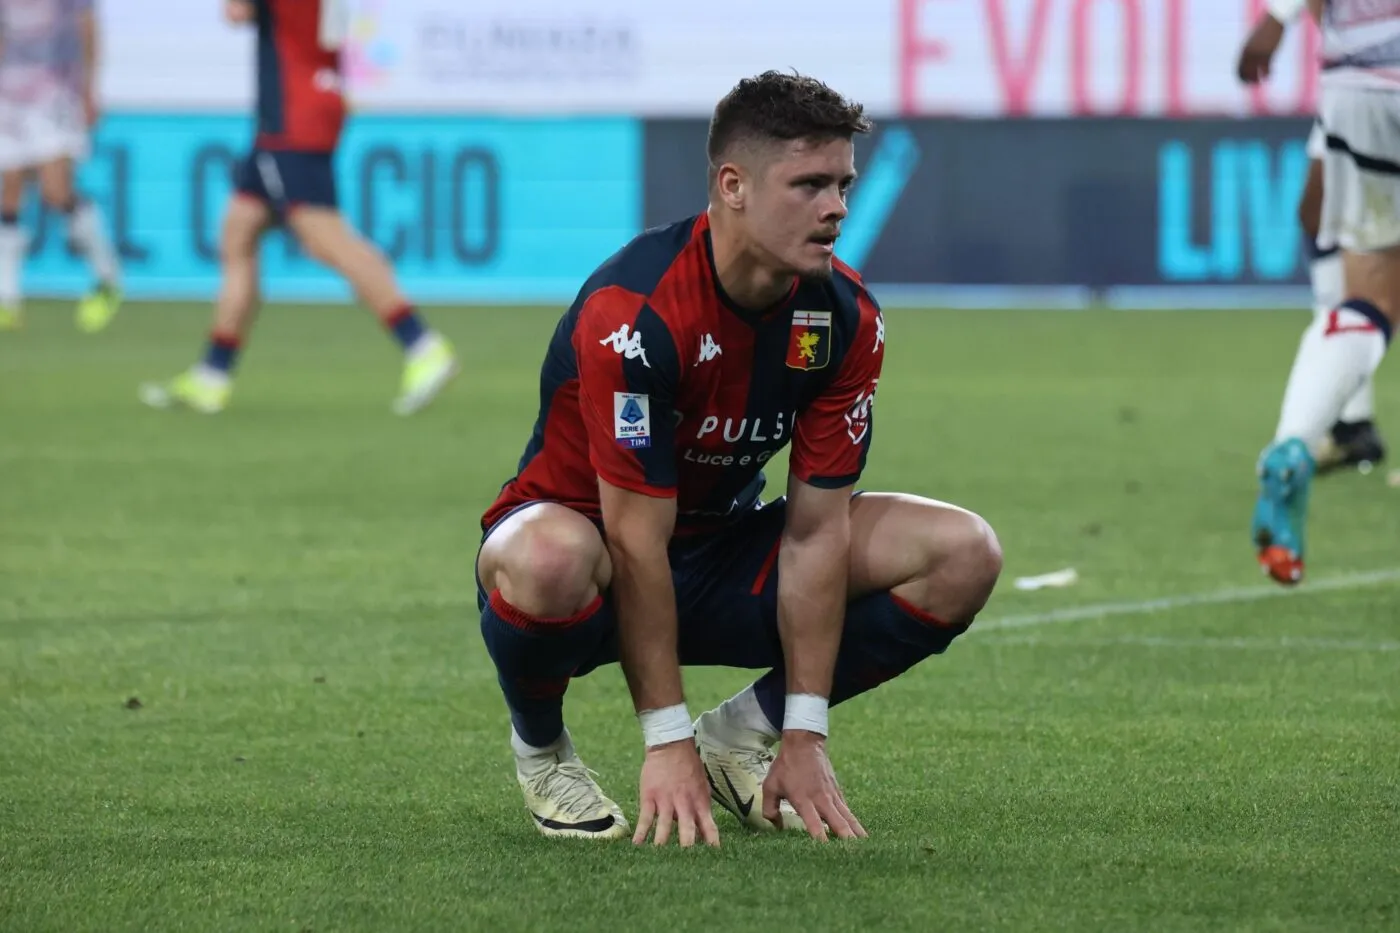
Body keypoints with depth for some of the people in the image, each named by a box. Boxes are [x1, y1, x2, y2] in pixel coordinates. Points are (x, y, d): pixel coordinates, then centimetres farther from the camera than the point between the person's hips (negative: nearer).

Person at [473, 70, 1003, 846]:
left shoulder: (846, 318, -11)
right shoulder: (634, 309, -29)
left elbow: (814, 530, -11)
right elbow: (638, 542, -28)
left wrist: (804, 738, -15)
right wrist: (667, 743, -28)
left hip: (722, 558, 6)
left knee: (963, 554, -11)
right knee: (551, 559, -44)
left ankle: (743, 732, 6)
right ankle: (539, 747, -8)